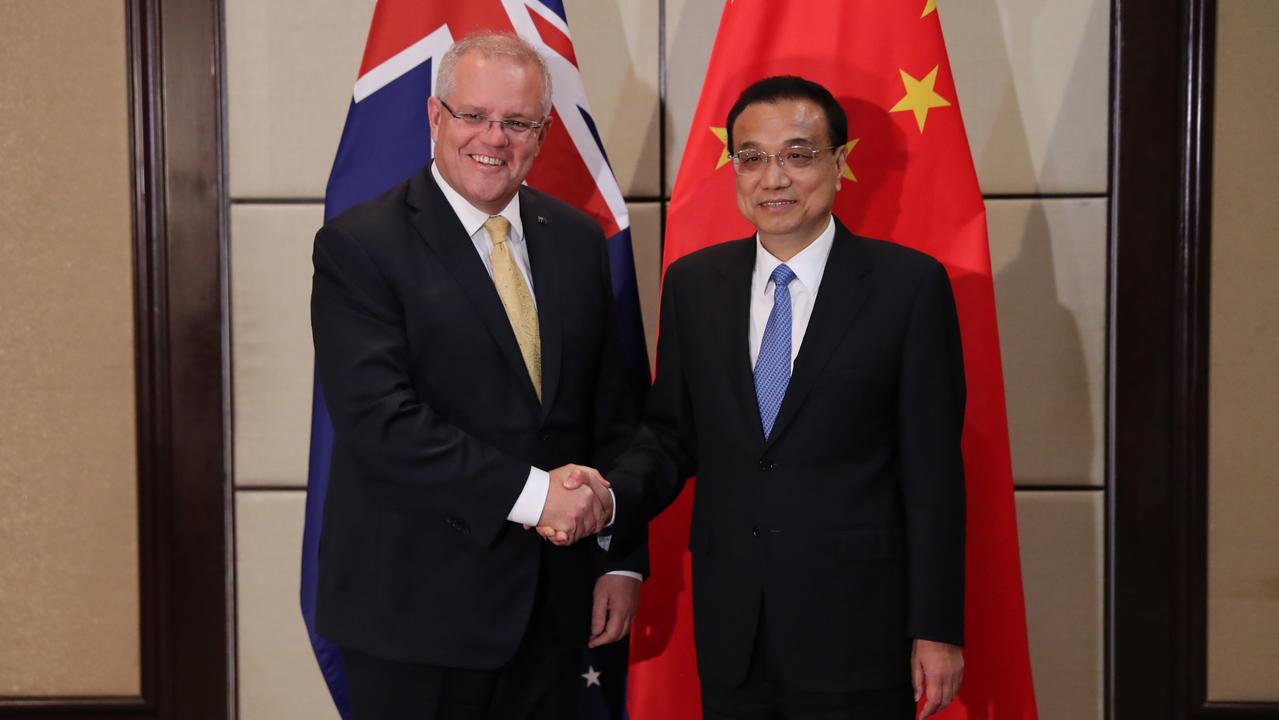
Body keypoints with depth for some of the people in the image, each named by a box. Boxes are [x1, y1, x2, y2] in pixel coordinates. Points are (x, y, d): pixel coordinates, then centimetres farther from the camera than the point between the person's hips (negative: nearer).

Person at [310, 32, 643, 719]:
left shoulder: (577, 239, 8)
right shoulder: (358, 246, -8)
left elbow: (612, 410, 10)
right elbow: (380, 422, -18)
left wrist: (621, 559, 5)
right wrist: (529, 493, -21)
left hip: (553, 604, 5)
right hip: (416, 611, -4)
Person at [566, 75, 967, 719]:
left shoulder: (909, 284, -5)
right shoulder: (692, 283, 6)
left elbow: (933, 469, -6)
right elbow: (671, 432, 10)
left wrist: (936, 630, -6)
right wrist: (611, 500, -11)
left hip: (856, 631, -3)